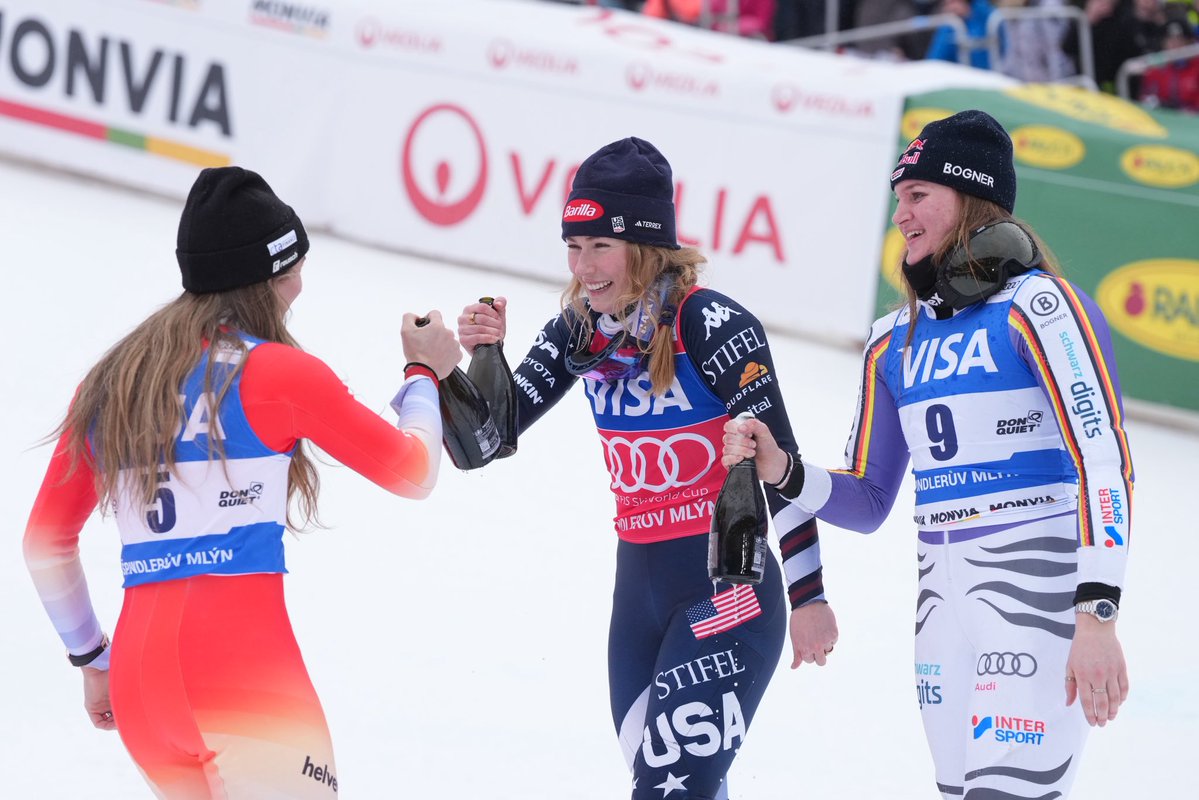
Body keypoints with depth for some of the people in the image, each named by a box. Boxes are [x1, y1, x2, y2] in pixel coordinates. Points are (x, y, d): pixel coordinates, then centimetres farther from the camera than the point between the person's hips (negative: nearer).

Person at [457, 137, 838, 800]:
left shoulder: (712, 327, -16)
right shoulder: (578, 332, 2)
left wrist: (808, 596, -11)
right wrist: (483, 356, -17)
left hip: (729, 590, -7)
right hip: (638, 589, 7)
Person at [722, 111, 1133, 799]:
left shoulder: (1037, 306, -8)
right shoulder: (896, 343, 14)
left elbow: (1106, 462, -17)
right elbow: (867, 503, 19)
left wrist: (1097, 618, -26)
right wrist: (784, 470, -1)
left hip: (1042, 592, -7)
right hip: (944, 603, 7)